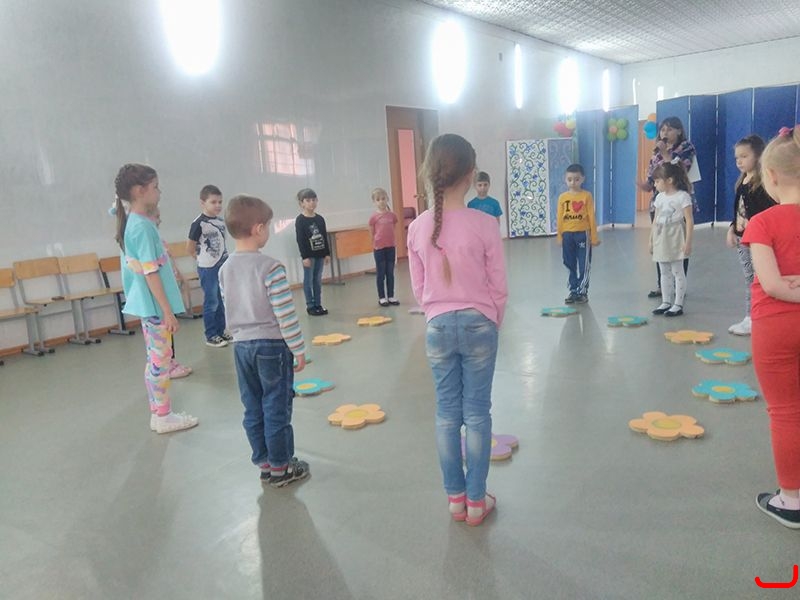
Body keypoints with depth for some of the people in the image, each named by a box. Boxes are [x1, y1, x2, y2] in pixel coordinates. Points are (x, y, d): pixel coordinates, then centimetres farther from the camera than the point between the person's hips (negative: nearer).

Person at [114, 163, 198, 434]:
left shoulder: (132, 223, 9)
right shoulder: (143, 226, -20)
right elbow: (150, 273, -22)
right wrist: (167, 310, -20)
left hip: (147, 304, 10)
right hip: (155, 305, -10)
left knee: (156, 360, 15)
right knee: (160, 362, 1)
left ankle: (158, 413, 25)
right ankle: (163, 417, 12)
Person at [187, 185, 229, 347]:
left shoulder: (221, 221, 5)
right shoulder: (199, 223, -15)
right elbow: (190, 247, -9)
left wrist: (226, 261, 10)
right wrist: (203, 258, 1)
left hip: (223, 267, 6)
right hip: (208, 269, -6)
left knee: (222, 302, 14)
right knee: (211, 302, 1)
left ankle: (220, 331, 26)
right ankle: (211, 336, 11)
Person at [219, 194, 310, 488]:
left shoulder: (225, 269, 3)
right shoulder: (270, 267, -17)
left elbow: (229, 313, 10)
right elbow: (285, 314, -17)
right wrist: (298, 349, -8)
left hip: (242, 347, 6)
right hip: (272, 346, -6)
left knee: (253, 410, 14)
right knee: (277, 409, 5)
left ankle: (265, 463, 26)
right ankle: (280, 467, 16)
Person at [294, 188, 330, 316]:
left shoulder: (320, 219, 7)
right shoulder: (300, 220, -8)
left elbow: (325, 237, 11)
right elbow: (300, 240, -11)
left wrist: (327, 253, 9)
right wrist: (304, 256, -16)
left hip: (320, 254, 5)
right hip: (308, 255, -5)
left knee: (318, 280, 11)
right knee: (308, 280, 1)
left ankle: (318, 304, 18)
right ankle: (310, 306, 8)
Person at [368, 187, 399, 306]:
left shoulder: (392, 215, 4)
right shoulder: (374, 217, -5)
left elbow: (393, 232, 11)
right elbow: (372, 235, 2)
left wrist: (395, 247, 10)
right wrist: (374, 248, 3)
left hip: (391, 247, 3)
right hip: (379, 248, -3)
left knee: (390, 273, 9)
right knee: (381, 273, 4)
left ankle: (391, 296, 17)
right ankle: (381, 297, 12)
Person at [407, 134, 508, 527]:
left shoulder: (418, 228, -5)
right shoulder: (484, 224, -13)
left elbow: (418, 289, 4)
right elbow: (499, 287, -6)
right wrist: (492, 324, 10)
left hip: (438, 327, 3)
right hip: (478, 324, -2)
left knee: (446, 412, 13)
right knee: (477, 413, 9)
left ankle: (455, 498, 26)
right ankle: (476, 501, 21)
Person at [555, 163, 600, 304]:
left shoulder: (587, 196, -4)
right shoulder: (562, 197, 2)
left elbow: (591, 217, -3)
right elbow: (560, 218, 4)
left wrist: (594, 236, -3)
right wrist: (559, 236, 3)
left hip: (582, 234, -3)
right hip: (567, 235, 3)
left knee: (583, 265, 4)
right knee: (570, 265, 11)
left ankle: (582, 292, 12)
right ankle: (573, 291, 21)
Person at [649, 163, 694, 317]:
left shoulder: (682, 196, -8)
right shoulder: (659, 197, 11)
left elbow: (689, 220, -12)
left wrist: (688, 241, -17)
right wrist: (651, 240, 13)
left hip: (675, 238, -7)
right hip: (661, 238, 7)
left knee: (678, 271, -1)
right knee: (664, 272, 11)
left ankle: (678, 304, 5)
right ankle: (666, 302, 18)